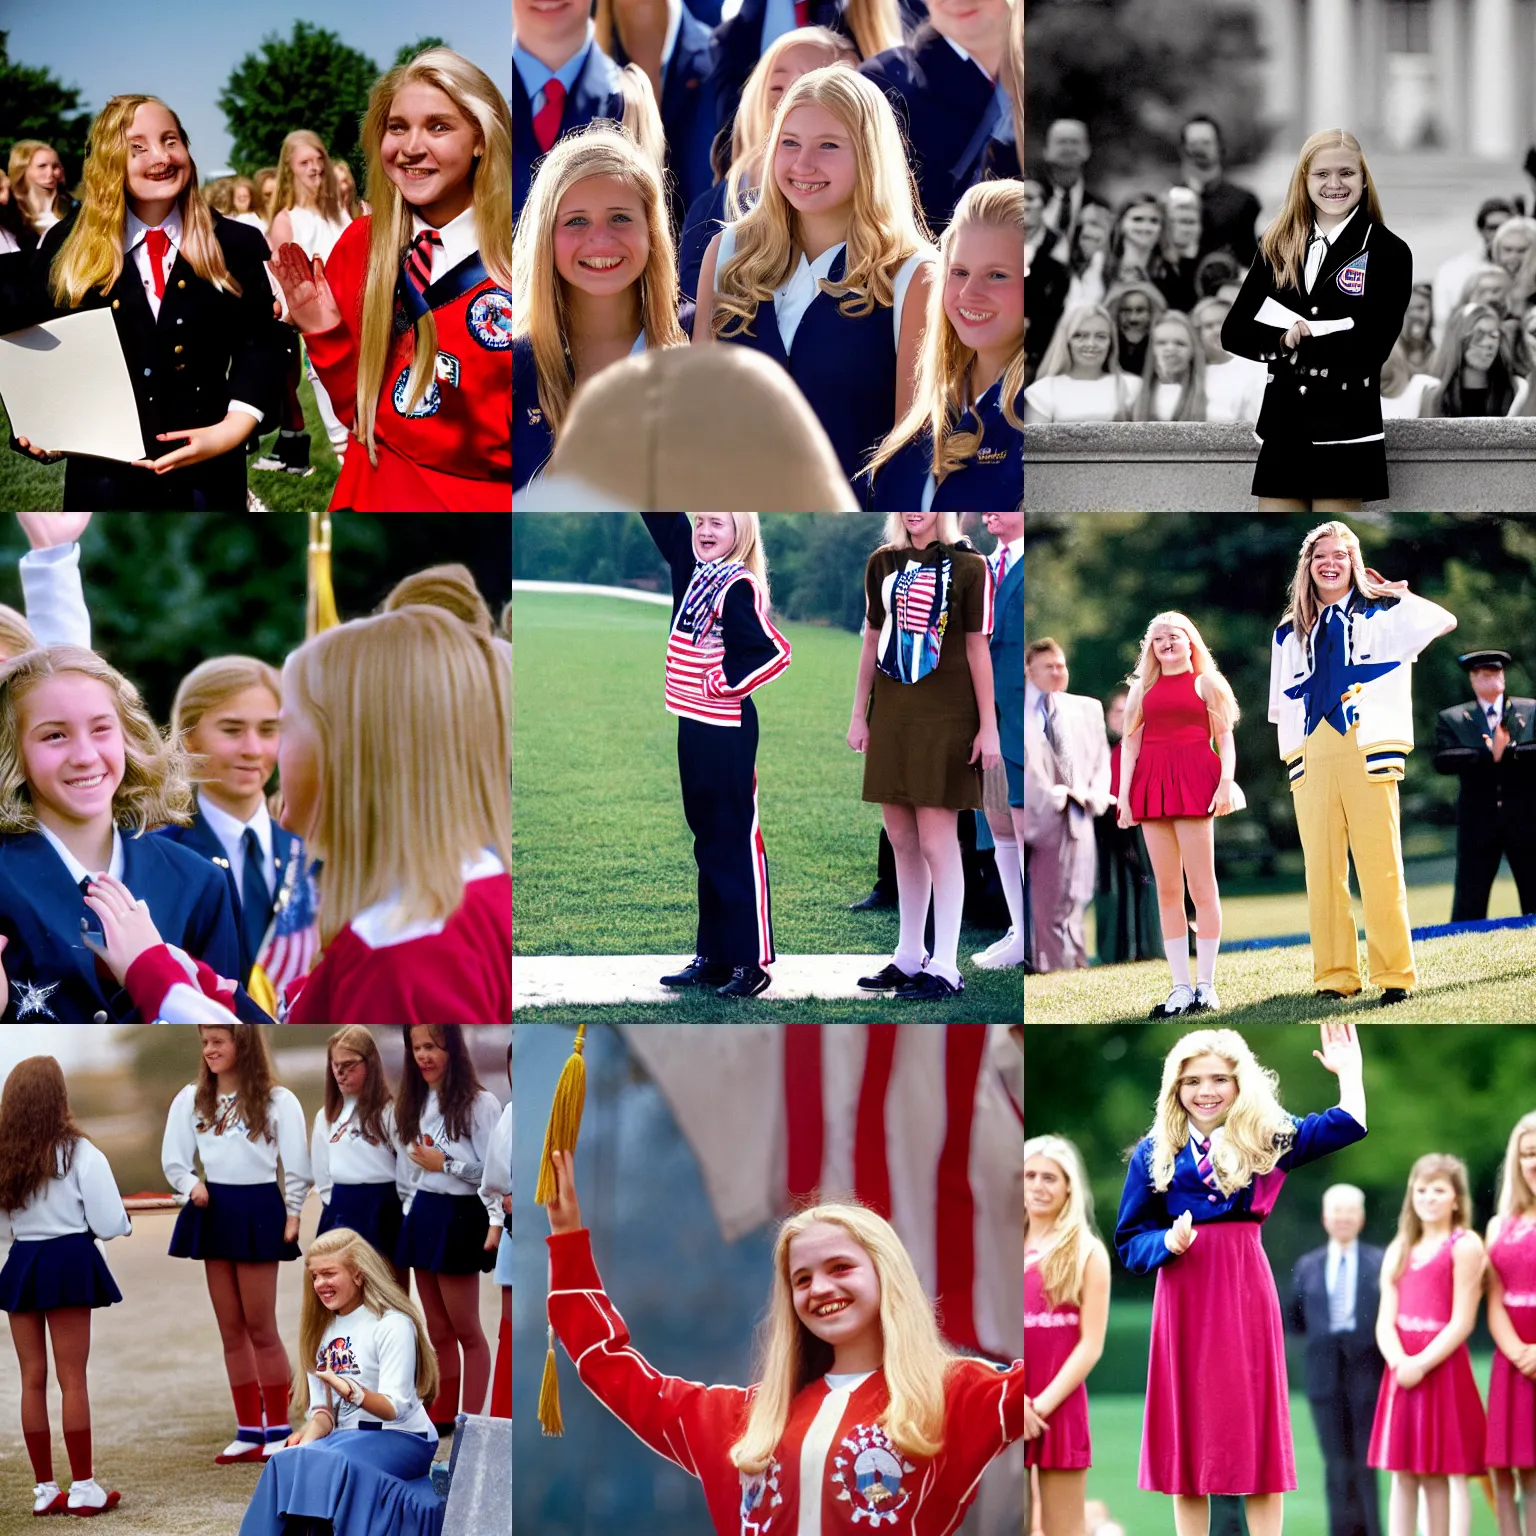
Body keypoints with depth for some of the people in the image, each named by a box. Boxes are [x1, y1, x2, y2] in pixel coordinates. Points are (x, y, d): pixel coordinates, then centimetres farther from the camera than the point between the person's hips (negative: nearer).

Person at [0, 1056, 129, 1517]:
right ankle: (83, 1488, 1)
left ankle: (45, 1490, 10)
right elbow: (108, 1225, -8)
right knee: (72, 1378, -1)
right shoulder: (79, 1154, -9)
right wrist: (125, 1221, 14)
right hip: (67, 1263, -3)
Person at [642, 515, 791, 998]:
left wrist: (723, 682, -16)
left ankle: (752, 963, 2)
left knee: (737, 842, -3)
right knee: (708, 840, 14)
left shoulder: (739, 587, -16)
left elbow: (774, 651, -23)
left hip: (727, 730, -9)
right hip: (693, 723, 9)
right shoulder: (693, 569, 7)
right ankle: (712, 956, 21)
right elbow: (665, 517, 16)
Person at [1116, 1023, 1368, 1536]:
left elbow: (1348, 1125, 2)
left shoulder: (1267, 1140, 5)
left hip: (1246, 1291, 0)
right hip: (1183, 1299, 0)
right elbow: (1130, 1241, 4)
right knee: (1187, 1435, 5)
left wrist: (1349, 1068, 1)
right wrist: (1168, 1243, -14)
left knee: (1257, 1429, 2)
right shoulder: (1154, 1153, 4)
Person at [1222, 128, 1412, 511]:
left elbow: (1371, 346, -14)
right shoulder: (1277, 247, 9)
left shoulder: (1388, 252, -4)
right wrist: (1283, 339, -15)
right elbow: (1234, 332, 3)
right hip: (1282, 426, 4)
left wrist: (1300, 340, -12)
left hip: (1343, 432, -4)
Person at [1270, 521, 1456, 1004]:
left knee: (1380, 868, -8)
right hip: (1311, 759, 4)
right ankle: (1334, 977, 3)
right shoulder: (1290, 634, 21)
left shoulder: (1383, 612, 10)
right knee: (1321, 870, 0)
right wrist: (1292, 759, 13)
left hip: (1367, 753, -4)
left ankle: (1394, 975, -5)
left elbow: (1443, 620, -1)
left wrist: (1397, 593, 9)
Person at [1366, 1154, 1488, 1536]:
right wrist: (1398, 1361, -14)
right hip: (1401, 1372, 5)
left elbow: (1462, 1321, -10)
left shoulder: (1464, 1246, -3)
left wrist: (1421, 1364, -18)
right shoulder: (1399, 1251, 14)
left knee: (1435, 1476, -2)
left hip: (1443, 1368, -5)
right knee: (1402, 1476, 4)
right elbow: (1385, 1320, 5)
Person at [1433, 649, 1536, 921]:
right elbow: (1443, 761, -9)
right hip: (1477, 825, -1)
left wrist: (1507, 751, -16)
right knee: (1468, 908, -3)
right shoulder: (1451, 719, 8)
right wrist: (1488, 754, -16)